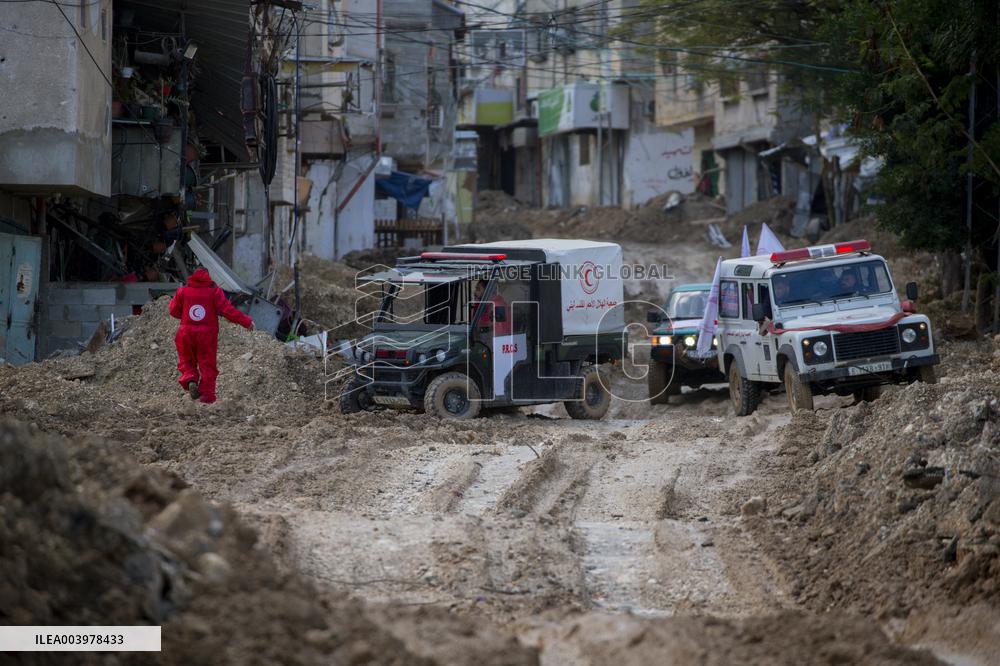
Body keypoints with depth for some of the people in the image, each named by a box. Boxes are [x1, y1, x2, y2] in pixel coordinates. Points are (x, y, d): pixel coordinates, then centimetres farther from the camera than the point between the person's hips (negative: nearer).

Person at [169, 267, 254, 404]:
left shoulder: (183, 291, 1)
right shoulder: (214, 292, -4)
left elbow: (174, 311, 6)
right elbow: (227, 310, -10)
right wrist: (246, 321, -3)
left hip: (187, 333, 1)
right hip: (207, 335, -1)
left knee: (187, 362, 16)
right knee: (207, 365, 7)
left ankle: (190, 380, -13)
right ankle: (207, 396, 2)